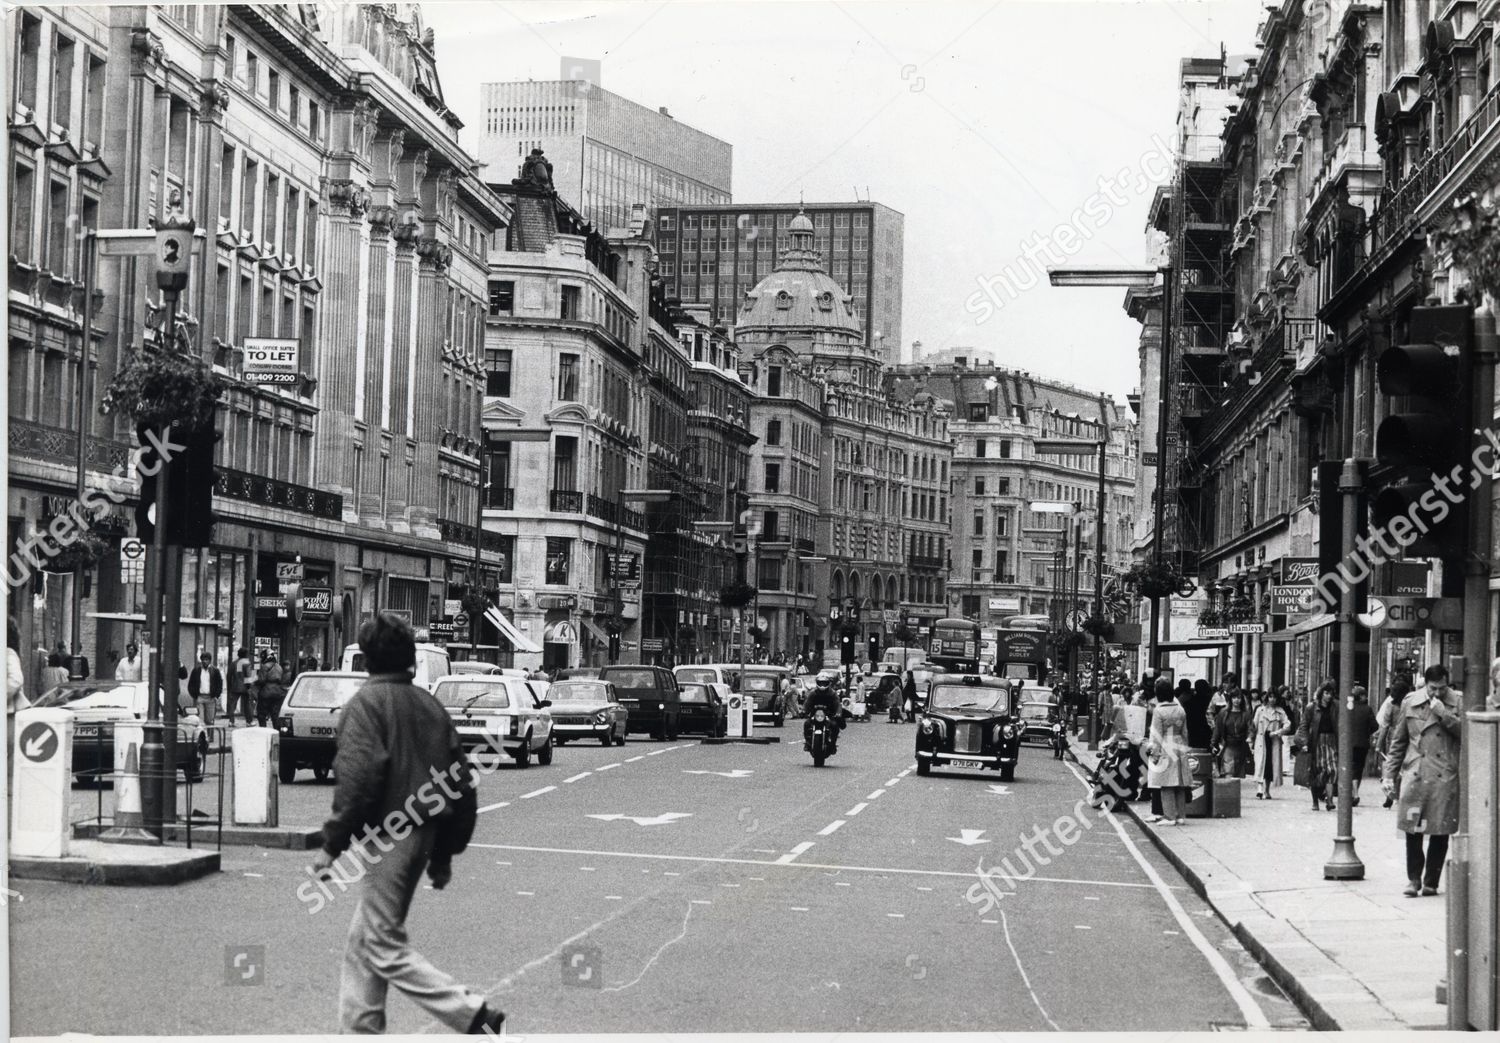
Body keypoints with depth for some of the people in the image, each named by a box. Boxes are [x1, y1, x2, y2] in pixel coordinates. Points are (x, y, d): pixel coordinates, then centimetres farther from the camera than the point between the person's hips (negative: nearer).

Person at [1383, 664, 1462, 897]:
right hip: (1415, 775, 1)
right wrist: (1388, 775, 8)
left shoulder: (1458, 701, 4)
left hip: (1445, 777, -1)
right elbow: (1398, 742, 13)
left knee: (1440, 831, 3)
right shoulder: (1410, 702, 8)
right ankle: (1413, 879, 12)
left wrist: (1444, 714, -14)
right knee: (1412, 830, -1)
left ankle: (1431, 881, 15)